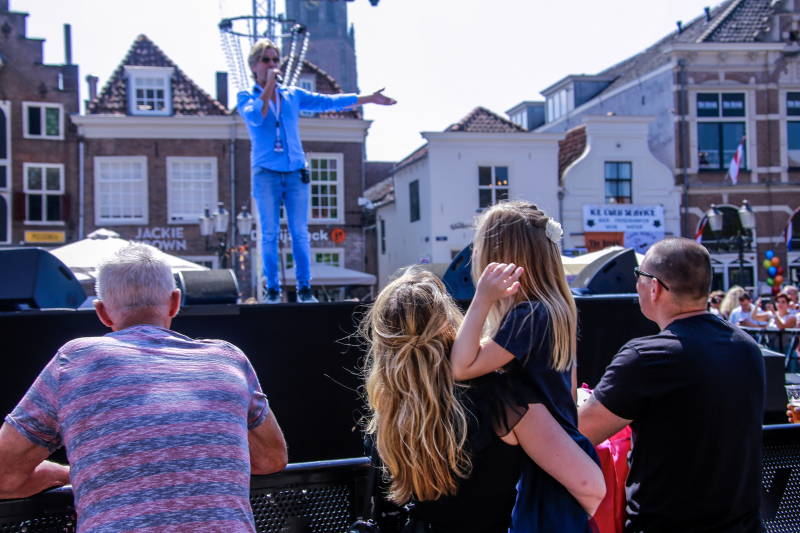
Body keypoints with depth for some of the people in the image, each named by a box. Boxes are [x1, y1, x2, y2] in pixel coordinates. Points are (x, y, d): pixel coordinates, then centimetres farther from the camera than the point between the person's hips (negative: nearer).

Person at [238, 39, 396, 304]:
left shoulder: (293, 95, 13)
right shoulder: (246, 97, 6)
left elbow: (328, 101, 13)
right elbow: (254, 117, -15)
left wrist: (369, 99, 10)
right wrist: (269, 86, -11)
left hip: (295, 172, 2)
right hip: (266, 173, -2)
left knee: (300, 233, -1)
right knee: (269, 233, -2)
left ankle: (304, 288, 5)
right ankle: (272, 289, 5)